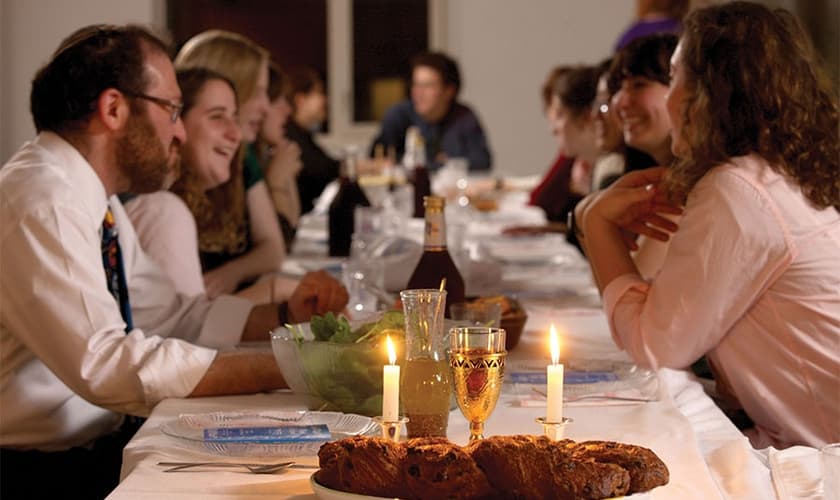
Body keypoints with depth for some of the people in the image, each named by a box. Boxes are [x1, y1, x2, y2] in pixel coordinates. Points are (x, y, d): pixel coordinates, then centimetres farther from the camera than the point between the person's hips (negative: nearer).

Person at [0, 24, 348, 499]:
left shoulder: (97, 201, 8)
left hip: (102, 439, 8)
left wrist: (286, 316, 0)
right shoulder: (41, 203, -21)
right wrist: (283, 367, -27)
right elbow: (103, 364, -29)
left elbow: (173, 315, 15)